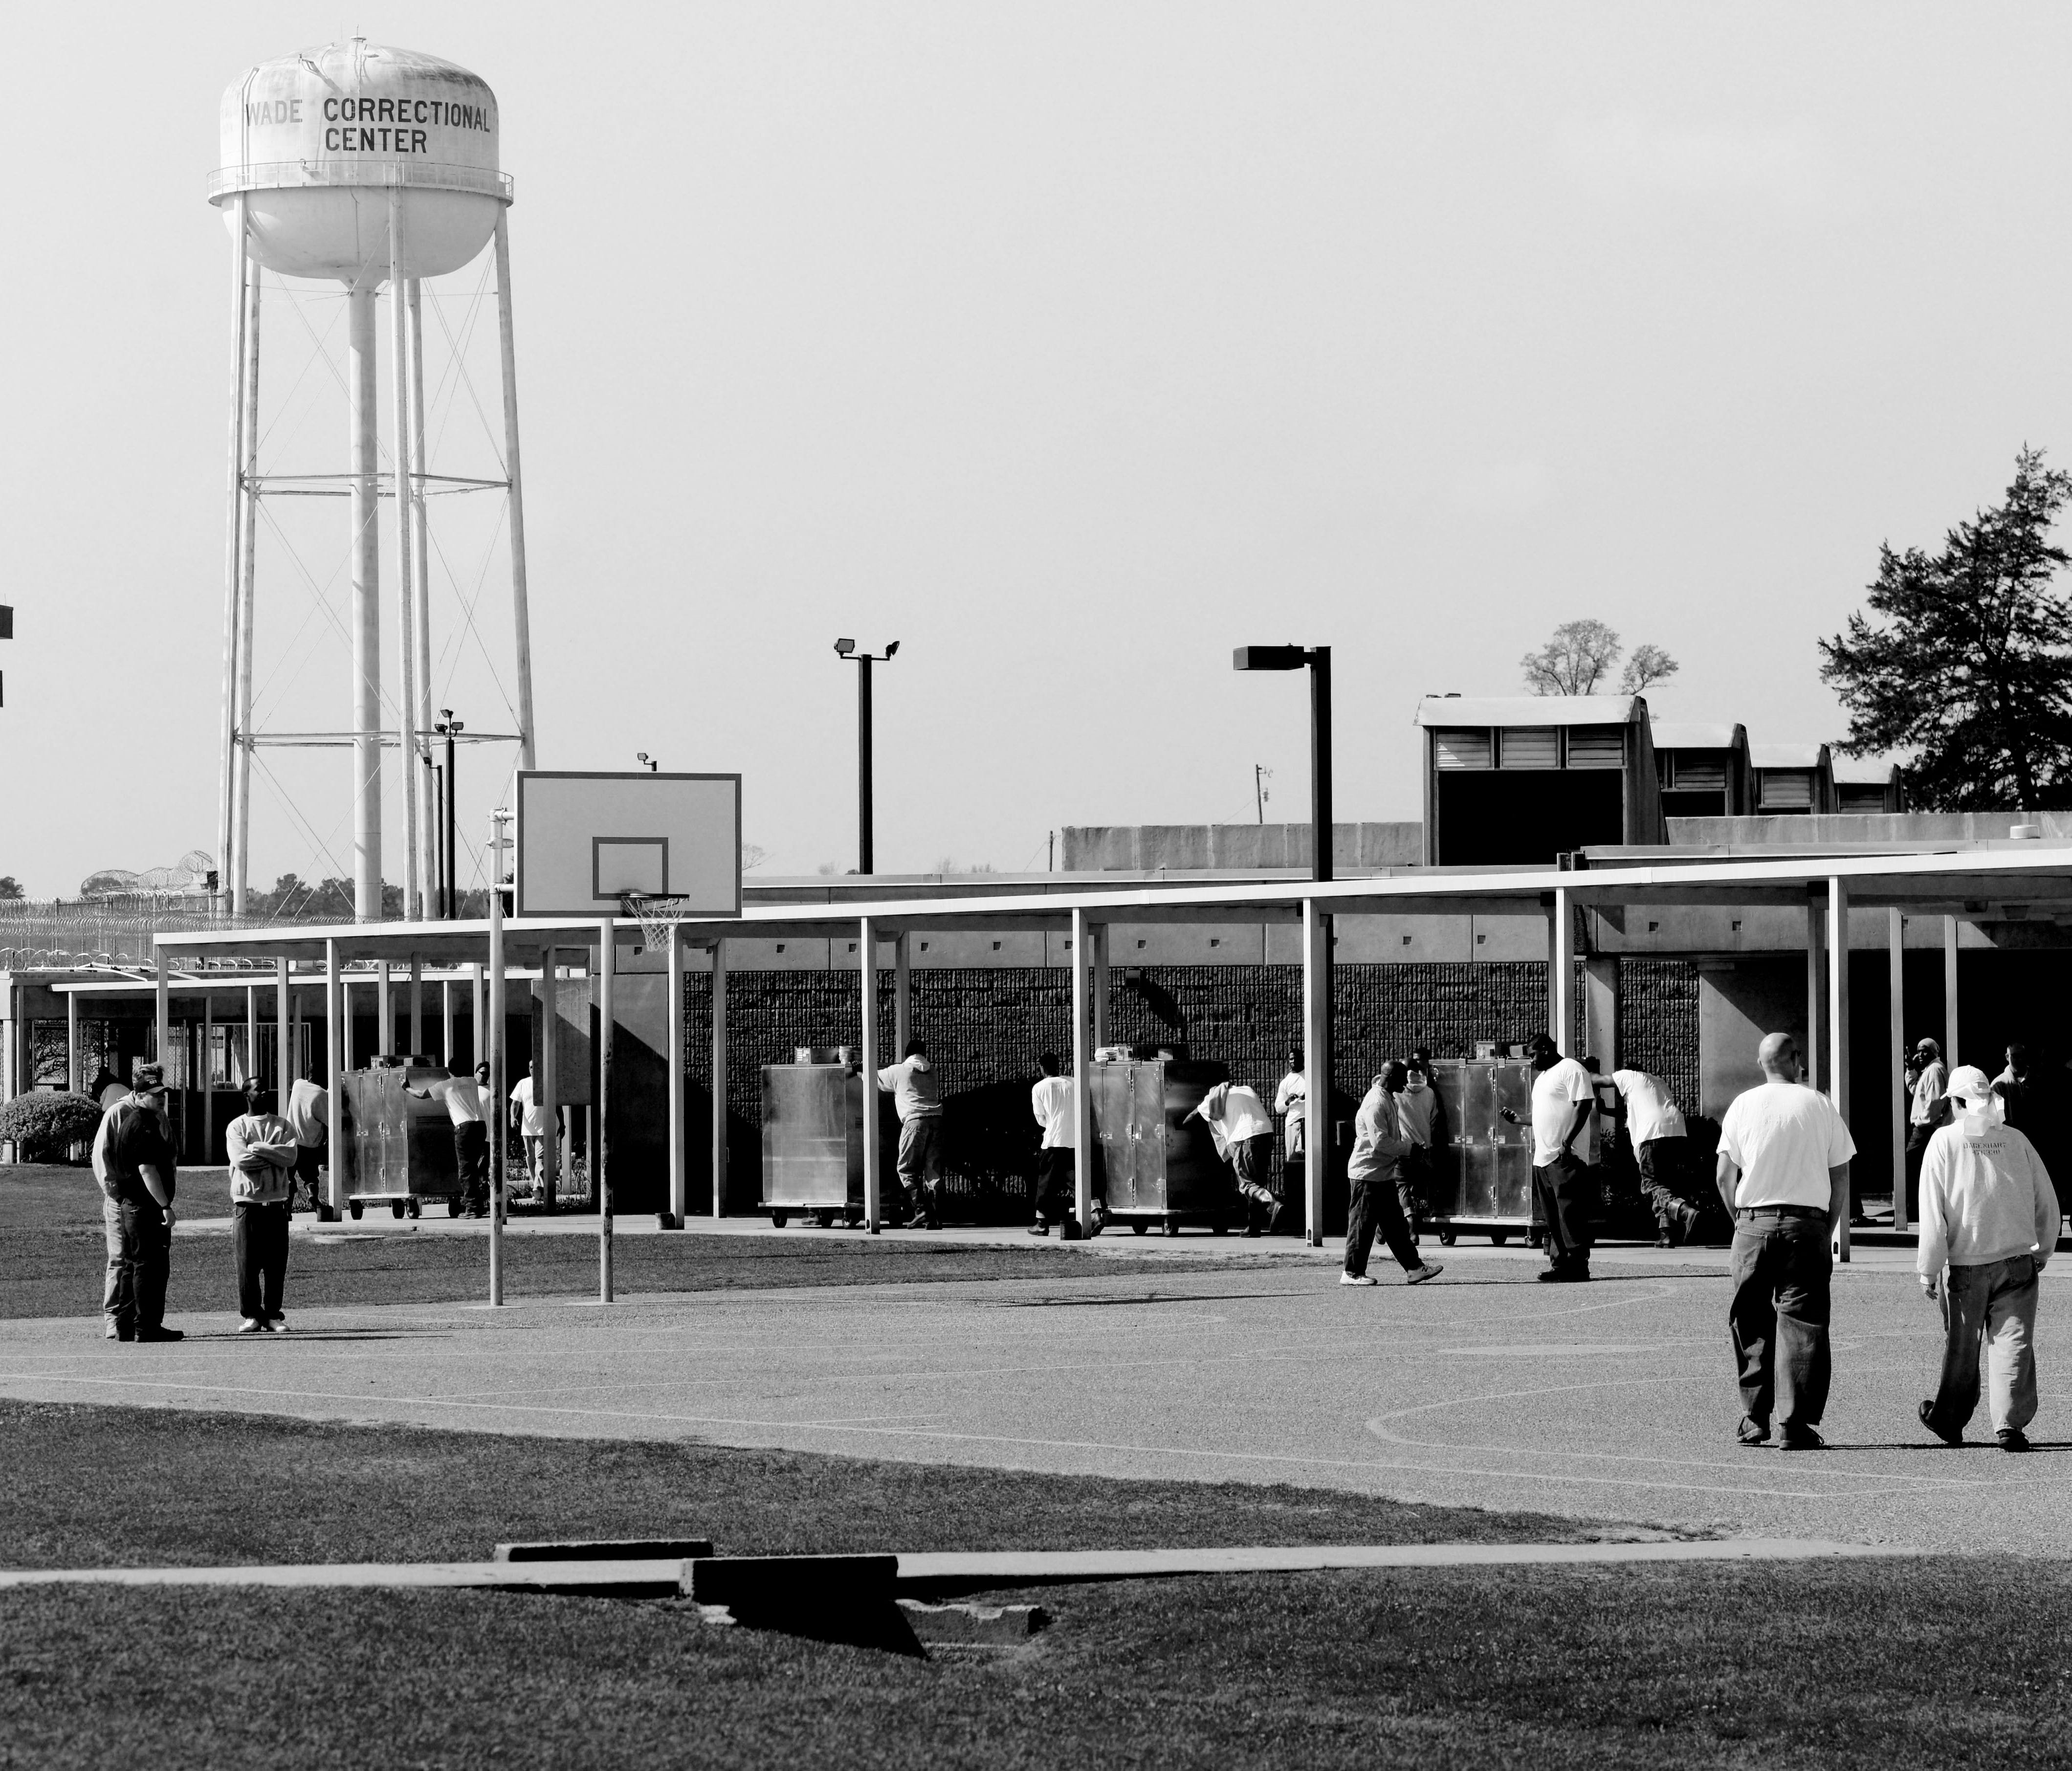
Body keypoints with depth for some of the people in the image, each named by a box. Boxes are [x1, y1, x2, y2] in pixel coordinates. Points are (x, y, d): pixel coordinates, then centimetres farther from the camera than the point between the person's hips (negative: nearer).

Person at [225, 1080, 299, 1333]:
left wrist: (257, 1148, -10)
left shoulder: (283, 1126, 11)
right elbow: (241, 1160, -12)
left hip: (277, 1202, 2)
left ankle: (273, 1314, 9)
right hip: (247, 1201, -2)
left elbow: (290, 1156, -6)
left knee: (276, 1262, 2)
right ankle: (250, 1315, 4)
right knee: (248, 1261, -3)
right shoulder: (236, 1127, 4)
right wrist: (274, 1156, -6)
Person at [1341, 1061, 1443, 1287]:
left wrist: (1400, 1155, 8)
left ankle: (1414, 1268, 13)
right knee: (1363, 1224, -3)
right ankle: (1353, 1273, 3)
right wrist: (1407, 1148, -16)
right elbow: (1379, 1141, -25)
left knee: (1395, 1224, 11)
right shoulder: (1376, 1103, -19)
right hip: (1369, 1174, -10)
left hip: (1384, 1174, 10)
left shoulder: (1388, 1099, 14)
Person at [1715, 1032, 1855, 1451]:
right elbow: (1840, 1177, 3)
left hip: (1754, 1223, 1)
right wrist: (1827, 1228, 11)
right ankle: (1796, 1425, -6)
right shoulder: (1820, 1105, 3)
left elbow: (1725, 1175, 2)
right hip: (1808, 1222, -1)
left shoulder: (1744, 1105, 4)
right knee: (1802, 1323, -1)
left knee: (1751, 1323, 10)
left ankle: (1755, 1418, 11)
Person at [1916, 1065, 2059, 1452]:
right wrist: (2043, 1249, 21)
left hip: (1964, 1266, -1)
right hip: (2017, 1262, 1)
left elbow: (1933, 1212, -8)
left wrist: (1928, 1270, -3)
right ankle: (2010, 1423, -12)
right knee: (2013, 1344, -1)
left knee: (1961, 1347, 13)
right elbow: (2047, 1201, 6)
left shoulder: (1944, 1142, -6)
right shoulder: (2015, 1141, 1)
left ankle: (1948, 1419, 28)